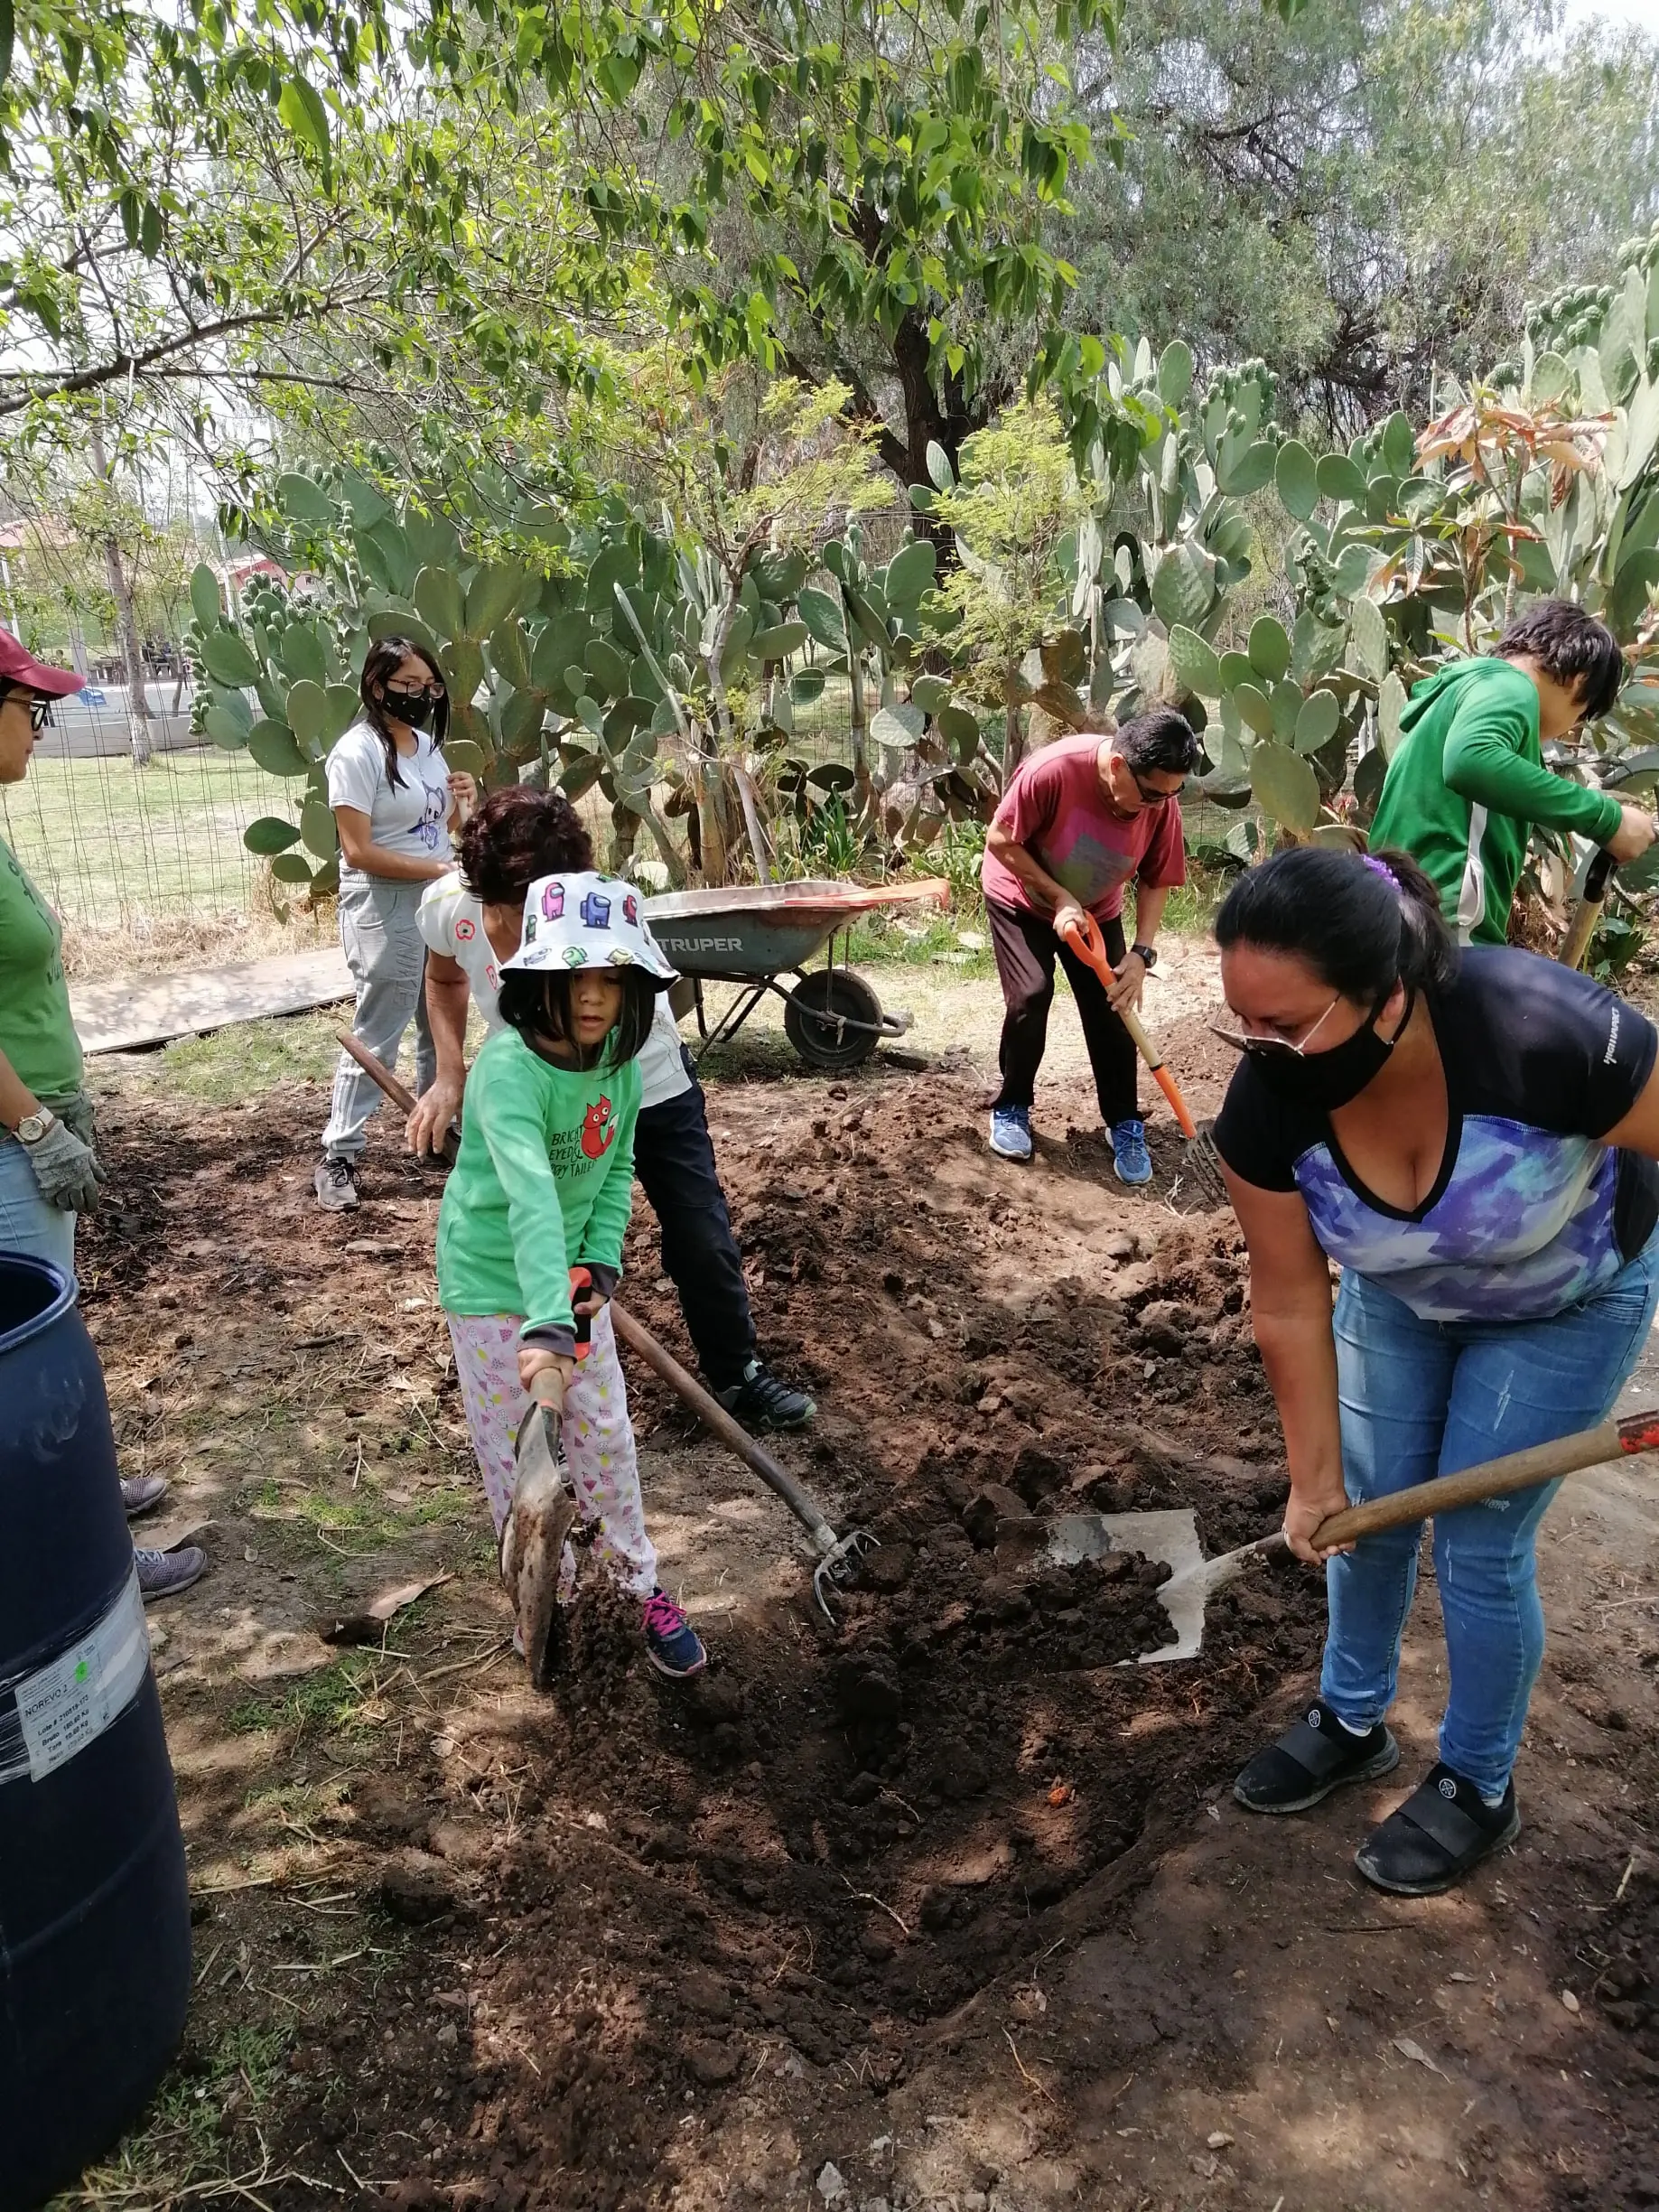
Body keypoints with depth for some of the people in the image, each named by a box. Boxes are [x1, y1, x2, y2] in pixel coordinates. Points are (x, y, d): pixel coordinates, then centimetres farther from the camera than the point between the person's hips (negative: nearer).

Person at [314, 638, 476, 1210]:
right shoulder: (357, 753, -15)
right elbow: (358, 851, -20)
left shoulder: (426, 743, 9)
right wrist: (442, 869, -21)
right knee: (376, 1036, -4)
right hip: (384, 911, -8)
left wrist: (464, 799, -2)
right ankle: (338, 1156, 5)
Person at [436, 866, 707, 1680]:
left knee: (607, 1435, 12)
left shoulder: (619, 1060, -8)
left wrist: (602, 1259, -10)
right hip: (492, 1284, -5)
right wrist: (545, 1323, -53)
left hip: (572, 1272, 5)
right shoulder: (509, 1068, -30)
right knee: (515, 1458, 9)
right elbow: (531, 1199, -44)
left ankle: (640, 1584, 30)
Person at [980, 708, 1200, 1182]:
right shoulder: (1052, 770, -36)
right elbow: (1000, 841, -25)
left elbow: (1155, 882, -10)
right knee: (1030, 996, -16)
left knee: (1113, 1005, -4)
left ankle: (1125, 1123, 10)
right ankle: (1011, 1109, 6)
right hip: (1021, 897, -3)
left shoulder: (1161, 802, -23)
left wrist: (1142, 953, -22)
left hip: (1096, 909, 3)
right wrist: (1059, 897, -27)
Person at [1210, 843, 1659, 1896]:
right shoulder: (1268, 1104, -30)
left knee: (1479, 1545, 2)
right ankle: (1353, 1722, 38)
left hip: (1567, 1302, -3)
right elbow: (1292, 1304, -17)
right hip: (1402, 1294, 3)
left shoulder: (1540, 1032, -42)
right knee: (1367, 1512, 11)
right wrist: (1315, 1475, -8)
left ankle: (1479, 1788, 28)